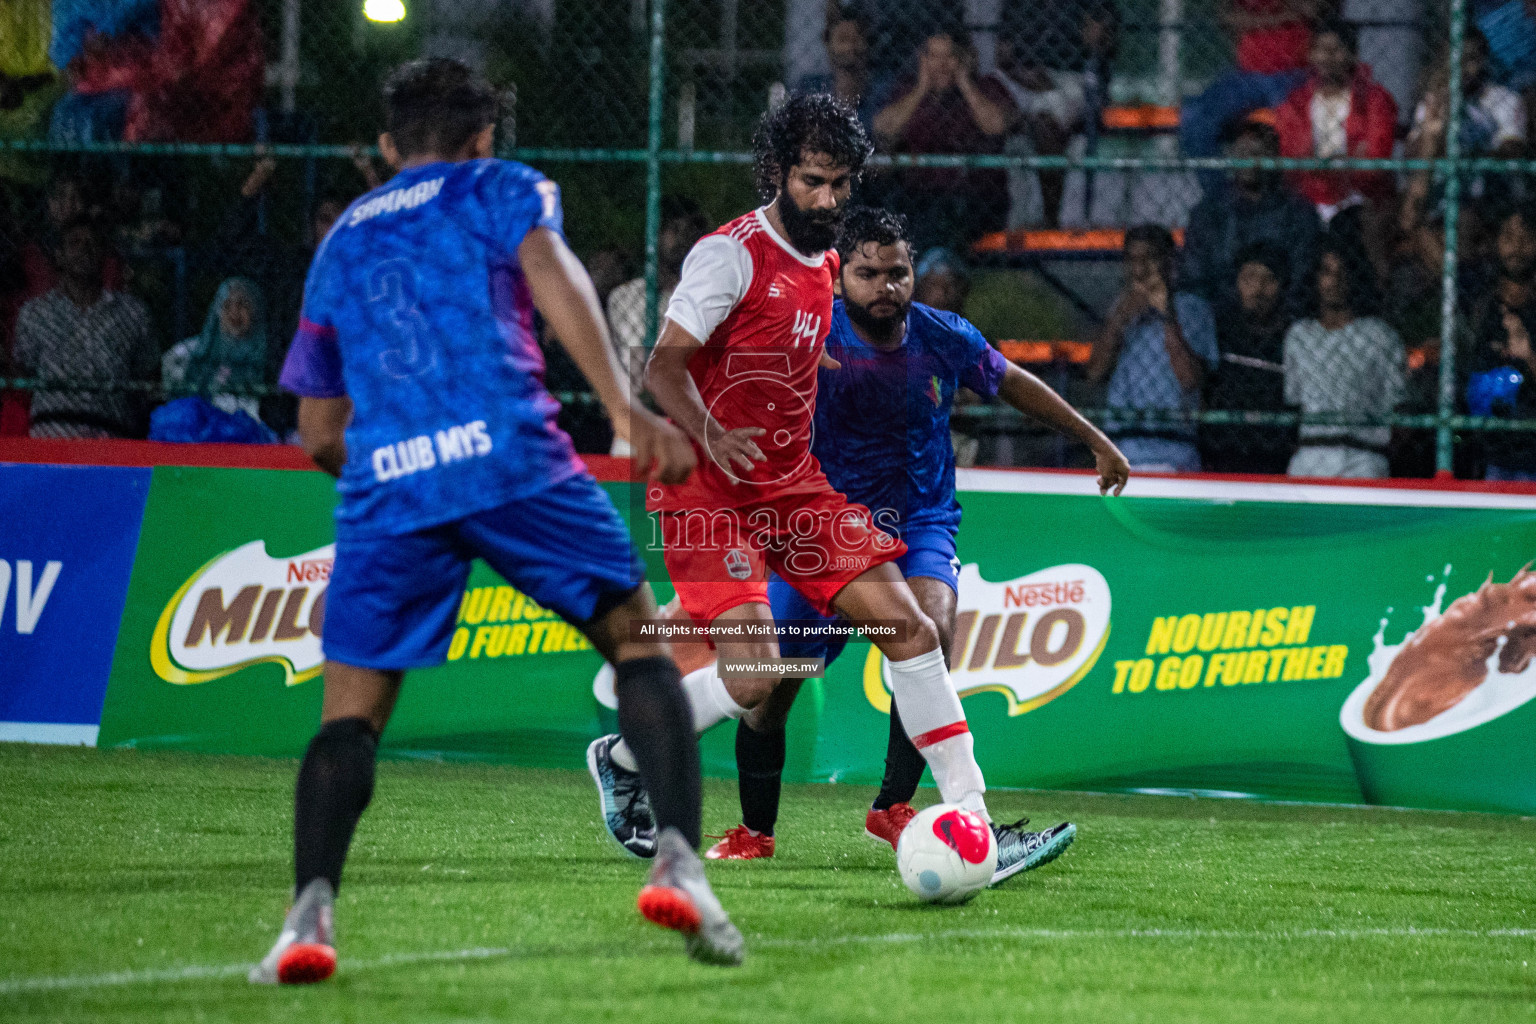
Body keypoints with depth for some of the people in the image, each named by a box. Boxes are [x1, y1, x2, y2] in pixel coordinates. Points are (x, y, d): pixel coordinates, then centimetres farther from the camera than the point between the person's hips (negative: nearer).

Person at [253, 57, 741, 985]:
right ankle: (679, 862, -6)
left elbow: (320, 434, 28)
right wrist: (624, 408, -12)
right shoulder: (503, 189, 17)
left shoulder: (340, 243, 28)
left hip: (385, 488, 3)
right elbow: (550, 273, -6)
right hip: (510, 457, -3)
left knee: (352, 708, 8)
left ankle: (311, 912, -14)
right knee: (637, 638, 11)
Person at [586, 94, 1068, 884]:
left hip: (793, 486, 8)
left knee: (907, 623, -5)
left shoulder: (823, 263, 12)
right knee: (751, 680, -19)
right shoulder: (732, 254, -13)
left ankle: (971, 820, -4)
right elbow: (663, 366, -19)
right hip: (709, 490, -8)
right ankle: (622, 760, 10)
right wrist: (709, 436, -35)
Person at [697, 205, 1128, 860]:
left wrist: (1094, 440, 20)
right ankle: (754, 831, 22)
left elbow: (1012, 384, 13)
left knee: (931, 632, -30)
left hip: (920, 523, 1)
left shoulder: (944, 338, -6)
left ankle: (893, 807, -23)